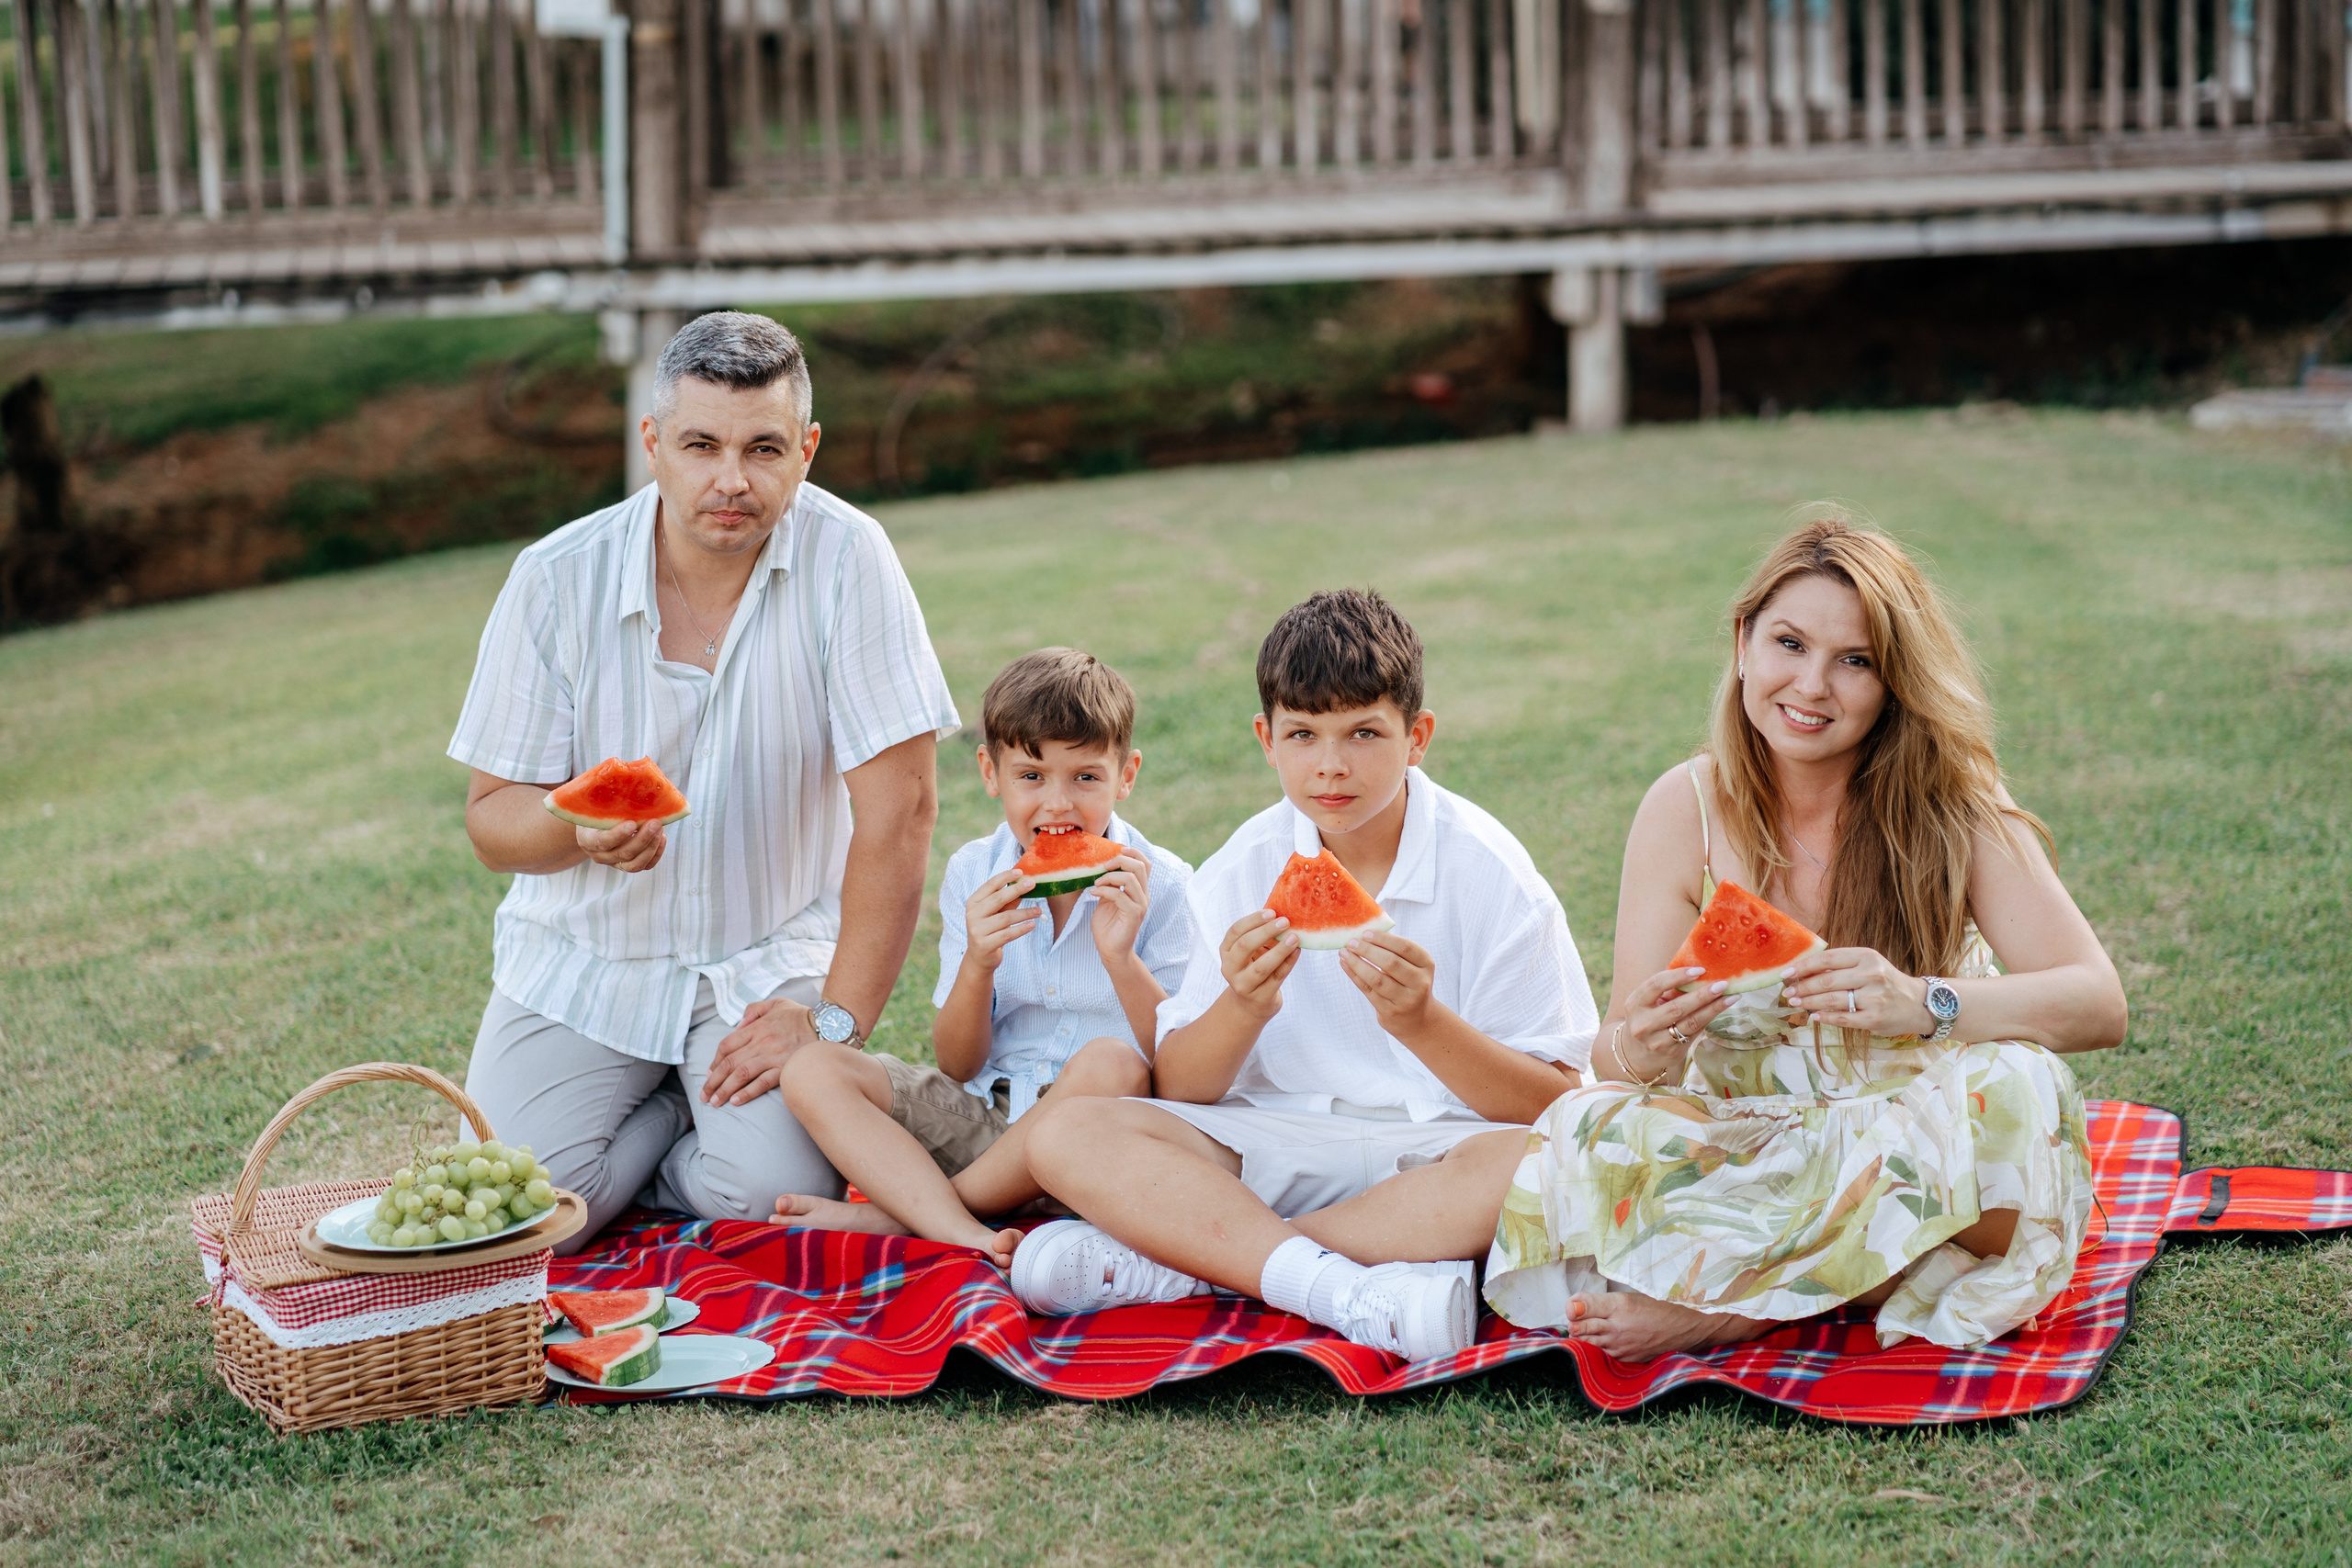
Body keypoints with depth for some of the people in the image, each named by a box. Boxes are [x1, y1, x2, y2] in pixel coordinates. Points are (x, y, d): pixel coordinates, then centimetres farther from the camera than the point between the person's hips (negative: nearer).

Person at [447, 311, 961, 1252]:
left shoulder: (846, 559, -15)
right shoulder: (557, 580, -10)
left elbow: (897, 809, -15)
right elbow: (491, 818, -5)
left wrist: (835, 1019, -18)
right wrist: (579, 828, -28)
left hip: (772, 954, -1)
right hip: (583, 958, 2)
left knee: (774, 1185, -24)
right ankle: (670, 1104, 14)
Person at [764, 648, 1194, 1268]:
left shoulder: (1157, 884, -6)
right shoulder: (975, 876, 3)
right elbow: (956, 1066, 1)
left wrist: (1120, 957, -24)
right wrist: (977, 966, -18)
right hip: (984, 1114, 4)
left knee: (1111, 1064, -37)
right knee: (812, 1071, -13)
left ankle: (895, 1213, -20)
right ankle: (968, 1238, -33)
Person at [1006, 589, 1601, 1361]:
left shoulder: (1488, 871, -5)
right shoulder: (1241, 874, 3)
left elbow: (1556, 1107, -9)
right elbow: (1175, 1092, 2)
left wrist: (1423, 1024, -25)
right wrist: (1243, 1009, -19)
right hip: (1278, 1146, 3)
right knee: (1065, 1135, -19)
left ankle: (1175, 1256, -28)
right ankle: (1345, 1290, -37)